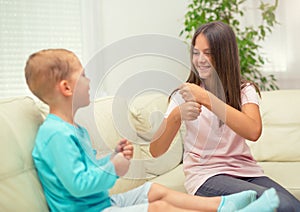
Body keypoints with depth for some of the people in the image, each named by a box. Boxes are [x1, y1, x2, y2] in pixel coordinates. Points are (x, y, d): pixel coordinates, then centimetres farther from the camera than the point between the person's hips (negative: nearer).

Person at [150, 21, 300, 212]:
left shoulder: (244, 90, 6)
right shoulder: (185, 94, 4)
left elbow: (253, 132, -18)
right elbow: (156, 151, -5)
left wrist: (206, 98, -24)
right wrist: (176, 116, -24)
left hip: (246, 171, 3)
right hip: (206, 175, -2)